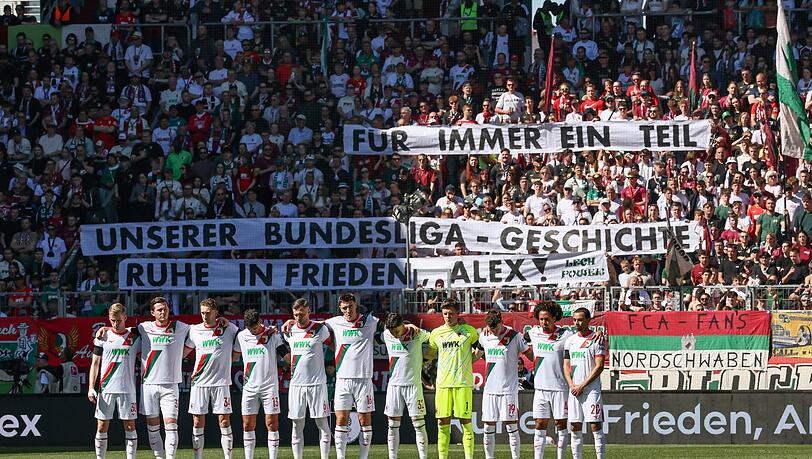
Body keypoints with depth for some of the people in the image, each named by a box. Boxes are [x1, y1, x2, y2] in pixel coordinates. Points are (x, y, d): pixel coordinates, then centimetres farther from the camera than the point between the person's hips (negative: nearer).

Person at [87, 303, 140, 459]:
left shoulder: (135, 336, 4)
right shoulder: (103, 337, 4)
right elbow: (95, 363, 6)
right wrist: (91, 388, -1)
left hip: (127, 389, 0)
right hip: (106, 388, 0)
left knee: (130, 426, 0)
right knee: (102, 426, 0)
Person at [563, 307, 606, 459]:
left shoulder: (597, 339, -4)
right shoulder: (570, 340, 13)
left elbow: (599, 367, -9)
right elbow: (566, 365, 13)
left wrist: (582, 386, -11)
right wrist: (571, 385, -3)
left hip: (591, 389, -5)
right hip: (574, 390, 5)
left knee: (596, 426, -9)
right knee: (575, 427, 5)